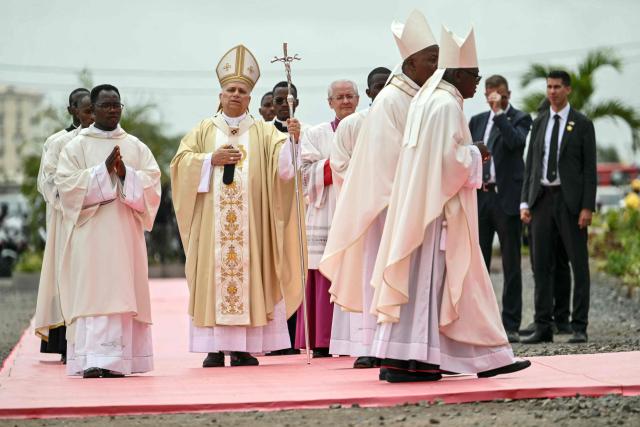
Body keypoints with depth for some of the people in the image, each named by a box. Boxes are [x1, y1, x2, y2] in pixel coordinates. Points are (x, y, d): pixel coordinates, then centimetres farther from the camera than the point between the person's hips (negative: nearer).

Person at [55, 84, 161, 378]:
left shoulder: (136, 147, 13)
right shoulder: (76, 147, 6)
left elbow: (153, 183, 3)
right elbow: (66, 183, -6)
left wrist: (126, 174, -13)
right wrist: (103, 170, -14)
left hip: (126, 233, 2)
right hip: (91, 233, -2)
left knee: (123, 292, -1)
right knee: (92, 291, -9)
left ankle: (117, 359, 2)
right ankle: (92, 361, -11)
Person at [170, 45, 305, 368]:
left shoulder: (264, 132, 9)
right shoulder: (203, 130, 13)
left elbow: (283, 165, -7)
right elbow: (181, 162, 4)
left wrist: (291, 139, -26)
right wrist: (211, 160, -9)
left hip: (251, 224, 0)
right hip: (211, 221, 1)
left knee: (249, 273, -4)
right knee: (213, 273, -4)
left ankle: (244, 347, 0)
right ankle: (215, 347, 0)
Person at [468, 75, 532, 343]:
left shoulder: (519, 118, 3)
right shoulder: (477, 121, 17)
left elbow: (516, 142, -17)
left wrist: (499, 113, -13)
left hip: (506, 198, -5)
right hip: (479, 196, 5)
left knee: (511, 264, -1)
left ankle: (511, 326, 2)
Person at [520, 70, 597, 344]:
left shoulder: (582, 125, 1)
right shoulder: (539, 123, 13)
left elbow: (590, 169, -3)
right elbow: (530, 165, 12)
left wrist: (587, 207, -11)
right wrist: (525, 202, 4)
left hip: (570, 200, -4)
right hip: (542, 199, 4)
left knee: (579, 264, 0)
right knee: (541, 265, 4)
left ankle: (579, 327, 5)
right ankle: (543, 327, 9)